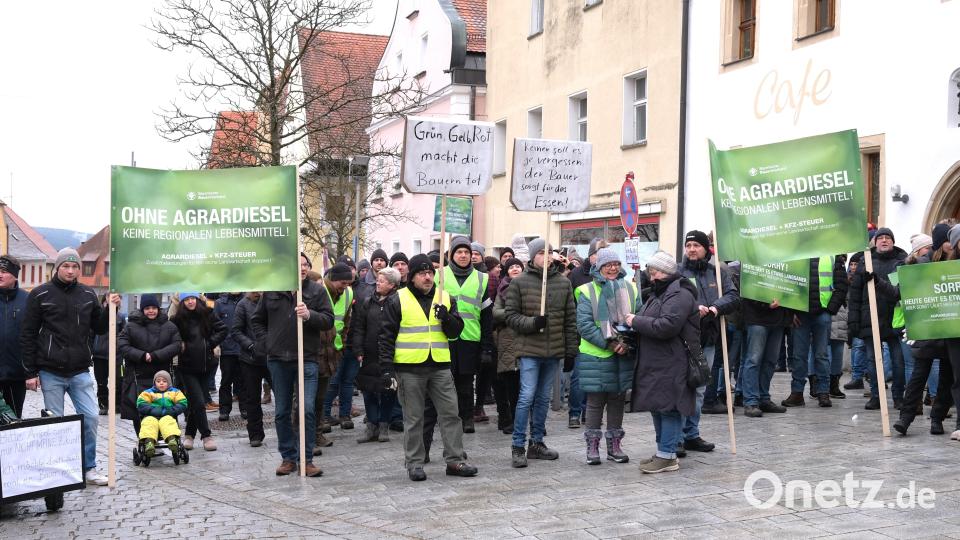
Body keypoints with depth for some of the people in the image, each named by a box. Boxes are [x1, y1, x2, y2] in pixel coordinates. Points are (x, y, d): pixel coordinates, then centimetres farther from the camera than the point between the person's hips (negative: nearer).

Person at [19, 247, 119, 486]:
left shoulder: (88, 294, 6)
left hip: (80, 371, 3)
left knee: (91, 416, 0)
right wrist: (31, 372, -6)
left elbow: (99, 328, 13)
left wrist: (111, 309, -6)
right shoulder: (40, 294, -3)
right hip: (50, 373, -3)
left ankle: (88, 468, 13)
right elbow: (28, 335, -2)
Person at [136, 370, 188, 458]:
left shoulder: (175, 392, 24)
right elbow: (141, 405, 7)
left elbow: (182, 404, 10)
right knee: (149, 422, -35)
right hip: (151, 416, 1)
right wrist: (153, 410, -11)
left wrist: (171, 411, -8)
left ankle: (172, 439, -62)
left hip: (167, 417, -1)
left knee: (167, 421, -37)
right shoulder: (148, 393, 23)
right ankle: (149, 441, -57)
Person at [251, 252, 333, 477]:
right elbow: (257, 320, 17)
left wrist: (310, 315, -21)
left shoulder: (317, 291, 1)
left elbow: (328, 320, -3)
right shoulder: (272, 292, 6)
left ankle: (306, 459, 1)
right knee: (282, 412, 9)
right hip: (278, 359, 2)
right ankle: (288, 457, 21)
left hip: (307, 359, -2)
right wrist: (267, 342, 5)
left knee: (308, 409, -9)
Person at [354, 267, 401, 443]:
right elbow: (359, 328, 7)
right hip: (370, 356, 4)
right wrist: (359, 351, -2)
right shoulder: (368, 303, 8)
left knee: (388, 392, 6)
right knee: (369, 391, 4)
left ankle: (384, 426, 18)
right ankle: (372, 426, 13)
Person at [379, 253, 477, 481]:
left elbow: (456, 331, 7)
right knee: (413, 418, 4)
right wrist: (387, 367, -7)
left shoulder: (445, 298, 9)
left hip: (440, 366, 3)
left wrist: (446, 318, -13)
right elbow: (386, 336, -1)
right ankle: (414, 464, 13)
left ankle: (455, 460, 11)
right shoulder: (397, 300, -1)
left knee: (451, 413, 3)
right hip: (409, 368, -3)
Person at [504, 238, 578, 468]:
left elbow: (570, 319, 10)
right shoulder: (519, 282, -3)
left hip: (554, 351, 4)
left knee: (544, 398, 12)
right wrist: (532, 322, -20)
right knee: (527, 397, -8)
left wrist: (571, 350, 7)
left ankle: (537, 444, 22)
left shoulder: (563, 283, 8)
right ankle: (518, 447, 0)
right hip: (529, 349, -4)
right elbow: (510, 315, -4)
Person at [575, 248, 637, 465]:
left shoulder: (630, 289, 8)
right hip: (596, 356, -3)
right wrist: (608, 343, -16)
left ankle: (614, 445, 21)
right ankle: (592, 445, 12)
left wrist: (626, 343, -9)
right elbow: (584, 324, -9)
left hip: (623, 355, 4)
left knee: (618, 399, 11)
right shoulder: (588, 291, -3)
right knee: (595, 401, 1)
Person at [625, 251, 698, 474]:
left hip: (672, 365, -10)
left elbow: (666, 326, -24)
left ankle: (667, 455, -1)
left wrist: (636, 321, -15)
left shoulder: (680, 295, -14)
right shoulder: (659, 293, 20)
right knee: (657, 407, 14)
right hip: (656, 363, 10)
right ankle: (664, 452, 23)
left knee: (668, 407, -6)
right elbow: (649, 322, 25)